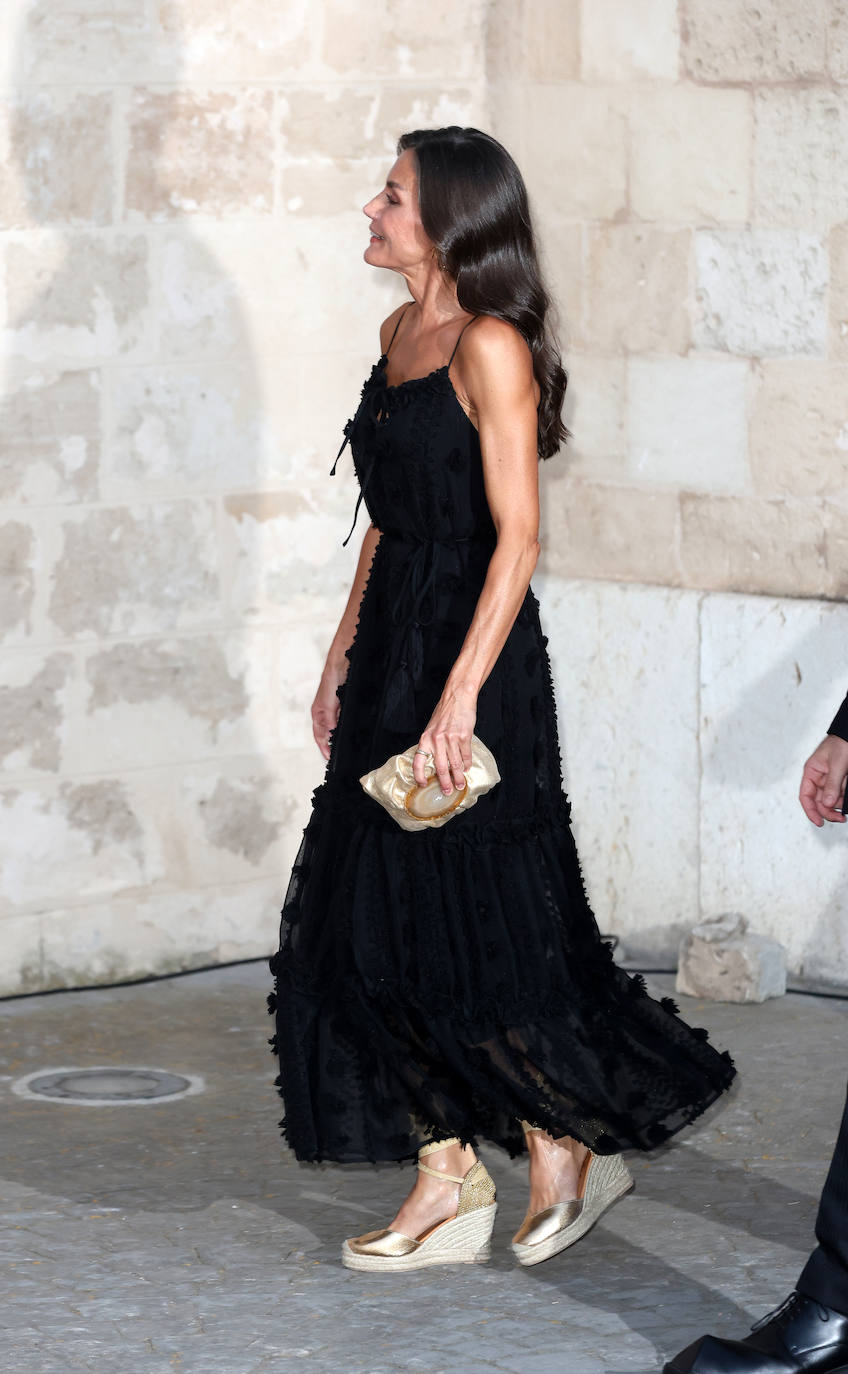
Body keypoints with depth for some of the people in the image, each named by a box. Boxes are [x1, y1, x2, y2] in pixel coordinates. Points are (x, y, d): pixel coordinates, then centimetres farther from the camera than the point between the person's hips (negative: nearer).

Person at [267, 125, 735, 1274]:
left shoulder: (490, 348, -14)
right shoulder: (402, 332, 12)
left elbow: (517, 539, -18)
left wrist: (461, 694, -23)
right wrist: (343, 654, 19)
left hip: (473, 659, -9)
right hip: (393, 651, 9)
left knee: (470, 924, -4)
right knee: (375, 920, 7)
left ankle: (571, 1144, 14)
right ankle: (449, 1181, 14)